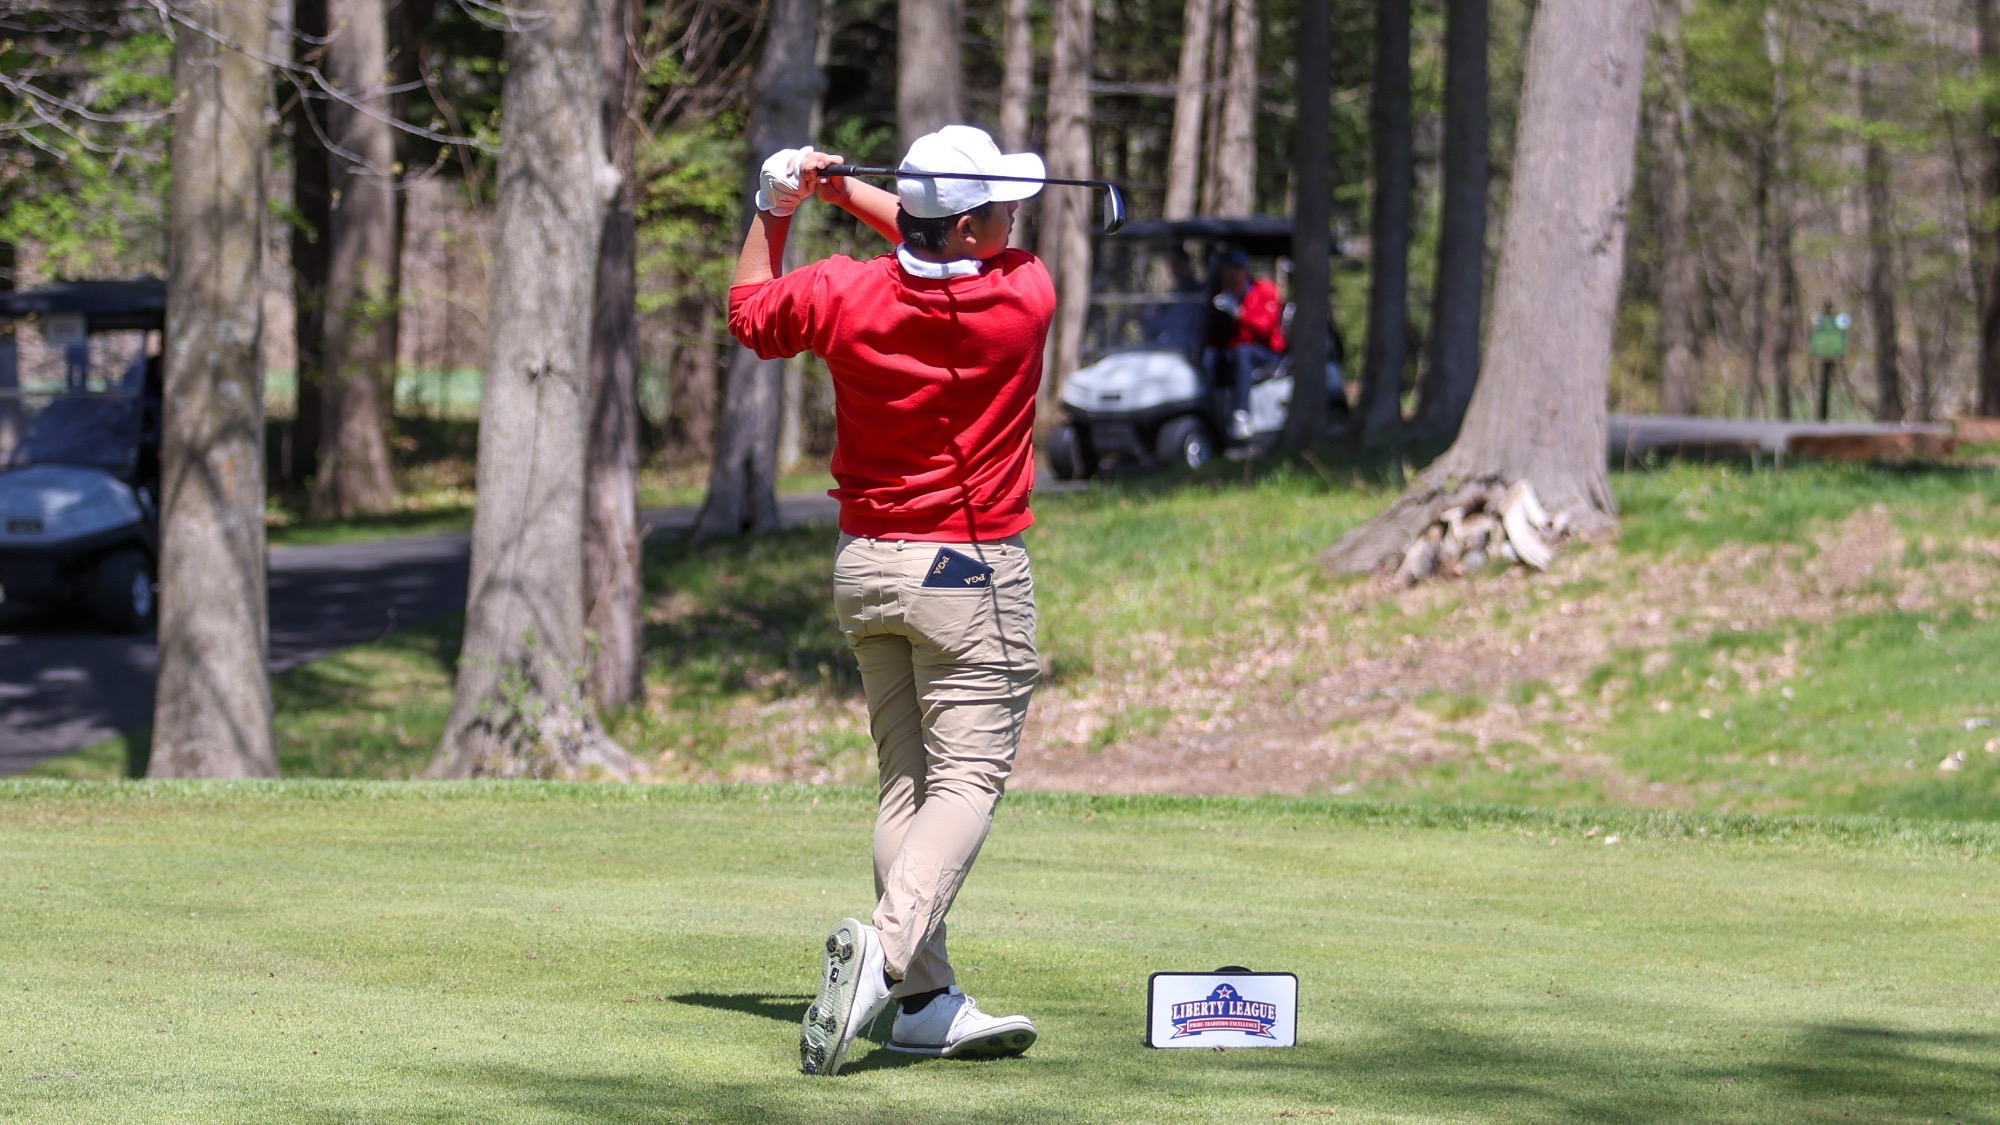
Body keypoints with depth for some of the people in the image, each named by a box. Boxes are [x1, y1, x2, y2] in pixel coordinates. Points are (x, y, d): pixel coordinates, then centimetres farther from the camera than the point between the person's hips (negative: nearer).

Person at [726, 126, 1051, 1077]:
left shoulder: (846, 296, -5)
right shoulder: (1025, 297, -11)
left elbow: (750, 311, 15)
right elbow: (982, 259, 11)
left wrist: (775, 207, 20)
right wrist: (847, 191, 9)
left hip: (865, 566, 5)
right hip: (972, 570, -5)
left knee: (905, 781, 10)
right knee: (968, 778, -7)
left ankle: (927, 1000, 6)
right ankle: (884, 946, -30)